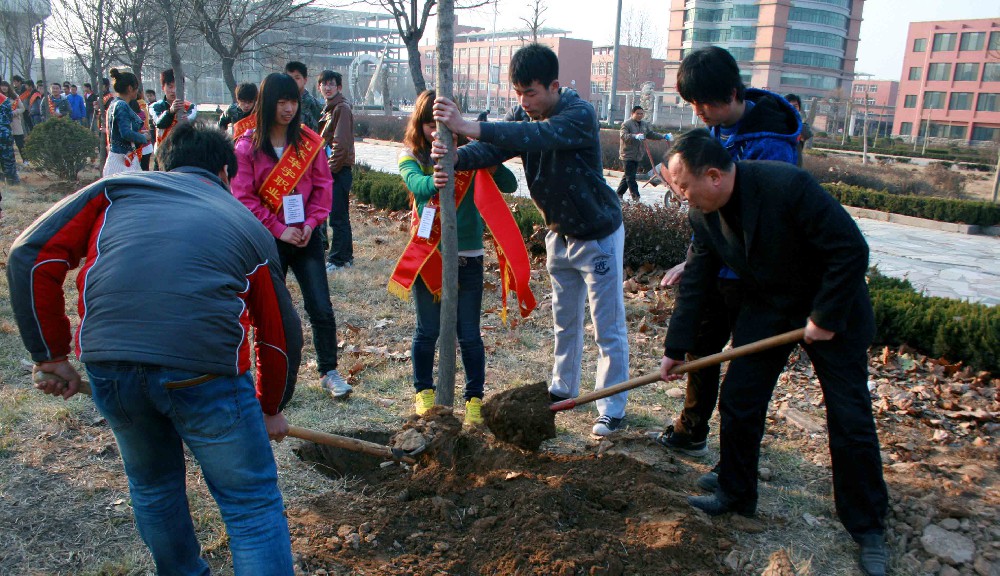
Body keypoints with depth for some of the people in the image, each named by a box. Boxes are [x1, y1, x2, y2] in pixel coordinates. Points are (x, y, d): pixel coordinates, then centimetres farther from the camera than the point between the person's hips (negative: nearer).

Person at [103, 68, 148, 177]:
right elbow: (126, 133, -23)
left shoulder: (114, 104, 15)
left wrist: (138, 133, 16)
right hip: (123, 160, -10)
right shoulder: (122, 106, -13)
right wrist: (144, 138, -9)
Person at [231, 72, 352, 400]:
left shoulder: (310, 142, 3)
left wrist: (310, 223, -10)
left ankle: (329, 372, 13)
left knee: (321, 307, 0)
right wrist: (279, 229, -13)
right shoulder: (247, 146, -4)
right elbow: (244, 198, -7)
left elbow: (322, 185, 4)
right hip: (267, 240, -1)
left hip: (306, 236, 2)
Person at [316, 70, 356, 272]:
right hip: (332, 170, 10)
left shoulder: (342, 108, -10)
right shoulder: (329, 108, 18)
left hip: (339, 170, -10)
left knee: (337, 217, -6)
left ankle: (337, 260, -1)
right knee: (341, 216, 14)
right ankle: (346, 256, 22)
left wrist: (330, 168, -15)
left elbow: (341, 143, -17)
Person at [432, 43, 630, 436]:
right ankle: (564, 388, 37)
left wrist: (470, 127, -53)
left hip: (598, 234, -7)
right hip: (559, 233, 7)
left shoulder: (580, 114, -26)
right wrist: (456, 157, -42)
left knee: (607, 327, 1)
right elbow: (492, 149, -20)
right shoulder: (522, 116, -5)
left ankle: (612, 409, 13)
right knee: (564, 319, 20)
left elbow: (538, 136, -45)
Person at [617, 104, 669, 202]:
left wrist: (663, 136, 9)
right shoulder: (626, 124, -10)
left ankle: (619, 194, 22)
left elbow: (651, 134, 21)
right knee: (630, 177, -10)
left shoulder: (645, 125, 14)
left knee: (627, 176, 13)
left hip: (637, 155, 8)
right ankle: (636, 197, -13)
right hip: (628, 155, -8)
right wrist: (635, 136, -40)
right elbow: (623, 135, -24)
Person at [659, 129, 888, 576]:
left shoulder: (788, 186, -31)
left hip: (831, 309, -5)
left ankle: (868, 529, 15)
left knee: (850, 419, -1)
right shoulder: (703, 214, -10)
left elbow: (851, 249, -27)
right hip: (765, 307, 6)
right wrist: (676, 347, -2)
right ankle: (736, 495, 24)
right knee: (737, 401, 3)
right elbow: (695, 280, -1)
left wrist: (826, 318, -21)